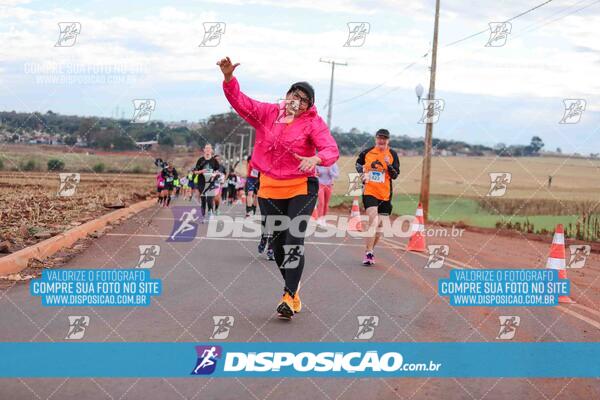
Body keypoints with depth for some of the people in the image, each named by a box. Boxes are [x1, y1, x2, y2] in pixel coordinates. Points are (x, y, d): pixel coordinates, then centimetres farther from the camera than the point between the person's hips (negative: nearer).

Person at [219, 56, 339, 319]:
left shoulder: (313, 122, -6)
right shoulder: (268, 113, 3)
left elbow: (332, 150, -17)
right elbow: (239, 101, 0)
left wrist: (316, 159, -39)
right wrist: (228, 77, -18)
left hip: (301, 188, -3)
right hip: (269, 188, 4)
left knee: (294, 240, -14)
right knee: (278, 241, 10)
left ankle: (288, 297, -12)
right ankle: (293, 288, 28)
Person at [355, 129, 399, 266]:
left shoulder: (392, 155, 2)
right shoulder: (367, 152, 2)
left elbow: (395, 175, -4)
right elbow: (358, 163, 21)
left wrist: (389, 165, -21)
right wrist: (362, 172, 4)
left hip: (385, 194, 2)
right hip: (369, 192, -2)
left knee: (379, 224, 9)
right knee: (373, 221, -18)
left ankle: (370, 250, 26)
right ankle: (368, 253, -16)